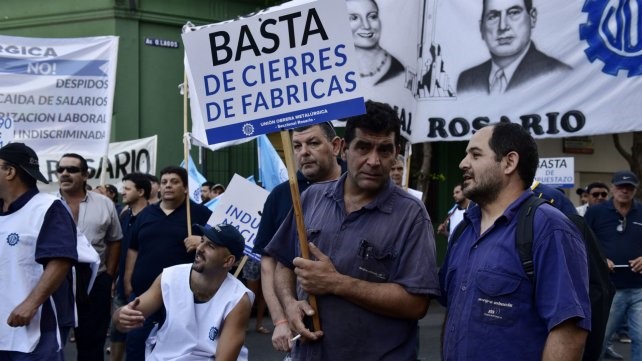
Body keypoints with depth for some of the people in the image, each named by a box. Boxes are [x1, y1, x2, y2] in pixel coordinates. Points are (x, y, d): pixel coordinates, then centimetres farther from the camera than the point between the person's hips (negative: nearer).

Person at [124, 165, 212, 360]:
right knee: (135, 342, 6)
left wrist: (203, 240, -21)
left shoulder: (200, 213, 0)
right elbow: (133, 249, 16)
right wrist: (127, 281, 10)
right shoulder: (146, 213, 13)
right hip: (143, 292, 4)